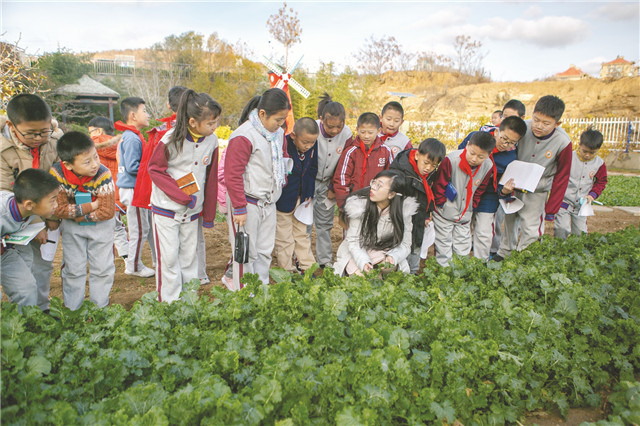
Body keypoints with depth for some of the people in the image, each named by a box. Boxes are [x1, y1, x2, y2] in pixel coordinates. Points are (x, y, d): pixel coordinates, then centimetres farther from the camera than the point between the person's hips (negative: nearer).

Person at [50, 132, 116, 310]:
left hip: (100, 225, -1)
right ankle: (72, 310, 28)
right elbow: (58, 208, -23)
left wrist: (77, 213, -23)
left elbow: (107, 211, -27)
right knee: (73, 269, 11)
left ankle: (100, 307, 25)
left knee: (102, 268, 7)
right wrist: (91, 206, -27)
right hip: (72, 227, 1)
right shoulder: (57, 174, -24)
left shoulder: (103, 175, -28)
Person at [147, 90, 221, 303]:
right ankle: (169, 302, 15)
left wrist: (209, 214, 9)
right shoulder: (171, 140, -15)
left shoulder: (211, 141, -2)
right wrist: (184, 197, -15)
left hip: (193, 211, 4)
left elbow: (211, 179, 6)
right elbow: (155, 169, -10)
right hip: (166, 209, -3)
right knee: (169, 257, 1)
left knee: (189, 256, 10)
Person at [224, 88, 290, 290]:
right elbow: (233, 175, -19)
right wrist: (239, 208, -18)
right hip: (247, 201, -7)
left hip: (269, 201, 8)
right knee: (246, 252, 1)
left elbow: (283, 160, 23)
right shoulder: (243, 136, -19)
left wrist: (281, 184, 13)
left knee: (265, 251, 14)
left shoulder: (278, 133, 7)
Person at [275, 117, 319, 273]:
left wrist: (309, 194, 3)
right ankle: (286, 271, 20)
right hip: (283, 200, -5)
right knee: (284, 238, 7)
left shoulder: (313, 147, -7)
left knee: (302, 233, 19)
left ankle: (308, 267, 30)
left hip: (301, 199, 6)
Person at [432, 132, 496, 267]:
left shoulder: (488, 167, -9)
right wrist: (441, 205, -7)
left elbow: (479, 190, 6)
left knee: (463, 250, 12)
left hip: (465, 215, 4)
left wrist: (471, 207, 3)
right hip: (444, 215, -4)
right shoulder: (451, 160, -22)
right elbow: (439, 185, -12)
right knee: (443, 250, 3)